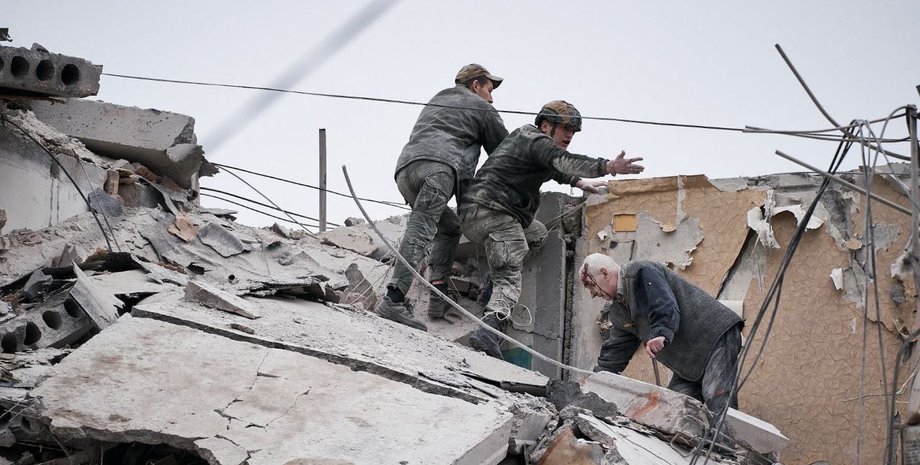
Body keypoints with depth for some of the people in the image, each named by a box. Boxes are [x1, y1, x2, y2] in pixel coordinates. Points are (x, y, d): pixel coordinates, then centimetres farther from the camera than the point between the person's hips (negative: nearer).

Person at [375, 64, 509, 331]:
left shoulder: (435, 101, 40)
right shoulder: (482, 109, 21)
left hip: (404, 169, 7)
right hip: (438, 166, -7)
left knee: (450, 227, 21)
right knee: (421, 231, -19)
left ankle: (438, 294, 2)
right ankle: (393, 300, -34)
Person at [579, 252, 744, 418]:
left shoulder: (641, 273, -12)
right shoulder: (616, 310, 17)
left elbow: (666, 307, -26)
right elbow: (616, 349, 19)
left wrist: (661, 333, -41)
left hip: (715, 336, -10)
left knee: (717, 403, -21)